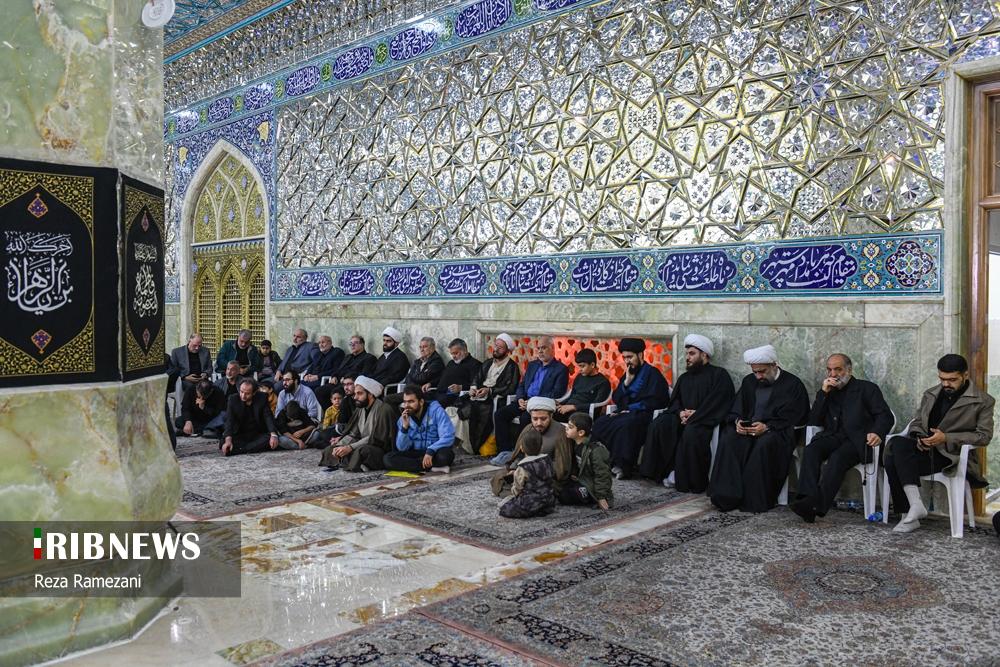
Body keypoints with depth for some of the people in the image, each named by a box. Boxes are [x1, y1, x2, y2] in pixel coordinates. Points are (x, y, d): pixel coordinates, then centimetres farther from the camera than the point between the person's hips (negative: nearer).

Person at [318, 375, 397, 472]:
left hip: (381, 448, -8)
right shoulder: (360, 409, 9)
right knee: (330, 449, 3)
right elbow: (353, 434, 6)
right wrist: (339, 445, -14)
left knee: (360, 451, -37)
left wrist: (350, 447, -26)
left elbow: (376, 439, -22)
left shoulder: (384, 410, -17)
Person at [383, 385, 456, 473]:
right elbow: (402, 448, -5)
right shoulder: (403, 419, 1)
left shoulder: (435, 410, -11)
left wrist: (430, 451, -31)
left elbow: (448, 437, -19)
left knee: (445, 455, -39)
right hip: (416, 453, 5)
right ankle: (433, 466, -20)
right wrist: (404, 427, -19)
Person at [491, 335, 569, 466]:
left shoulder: (561, 369, 0)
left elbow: (556, 394, -10)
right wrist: (520, 399, -2)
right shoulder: (532, 365, 21)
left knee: (524, 419, -35)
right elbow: (521, 385, 21)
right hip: (525, 401, 7)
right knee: (499, 414, -14)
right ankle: (505, 451, -13)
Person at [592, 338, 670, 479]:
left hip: (643, 414, -7)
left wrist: (630, 408, -9)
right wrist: (626, 382, 2)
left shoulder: (652, 373, 1)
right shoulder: (627, 374, 20)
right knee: (599, 424, -19)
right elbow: (615, 399, 15)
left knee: (624, 424, -38)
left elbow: (653, 401, -9)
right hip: (626, 413, 7)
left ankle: (624, 467, -31)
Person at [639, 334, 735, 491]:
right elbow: (674, 400, 16)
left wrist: (695, 415, -17)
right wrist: (680, 412, -8)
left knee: (691, 433, -37)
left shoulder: (719, 375, 4)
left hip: (705, 420, -6)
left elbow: (718, 402, -9)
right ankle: (669, 470, -19)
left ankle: (693, 482, -24)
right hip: (683, 419, 6)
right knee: (658, 425, -21)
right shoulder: (684, 378, 23)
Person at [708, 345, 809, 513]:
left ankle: (756, 500, -28)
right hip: (746, 428, 4)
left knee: (764, 444, -37)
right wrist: (737, 421, -8)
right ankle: (727, 497, -28)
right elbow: (736, 409, 15)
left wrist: (767, 427, -20)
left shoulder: (793, 384, 2)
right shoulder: (749, 381, 17)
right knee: (728, 439, -27)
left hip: (776, 431, -4)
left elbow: (792, 419, -6)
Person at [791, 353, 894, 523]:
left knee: (838, 457, -34)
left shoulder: (867, 388, 13)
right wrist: (823, 393, 3)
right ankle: (809, 499, -43)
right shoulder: (827, 392, 24)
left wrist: (877, 433, -21)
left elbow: (885, 416, 2)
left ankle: (817, 506, -46)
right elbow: (813, 422, 12)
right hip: (833, 437, 4)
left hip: (857, 439, -4)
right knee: (810, 450, -28)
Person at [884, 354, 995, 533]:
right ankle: (913, 508, -29)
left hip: (953, 456, -6)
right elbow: (916, 423, 21)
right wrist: (919, 437, -4)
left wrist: (946, 438, -17)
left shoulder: (983, 401, 2)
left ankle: (911, 513, -23)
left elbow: (984, 436, -6)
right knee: (897, 443, -30)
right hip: (925, 449, 6)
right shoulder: (930, 395, 18)